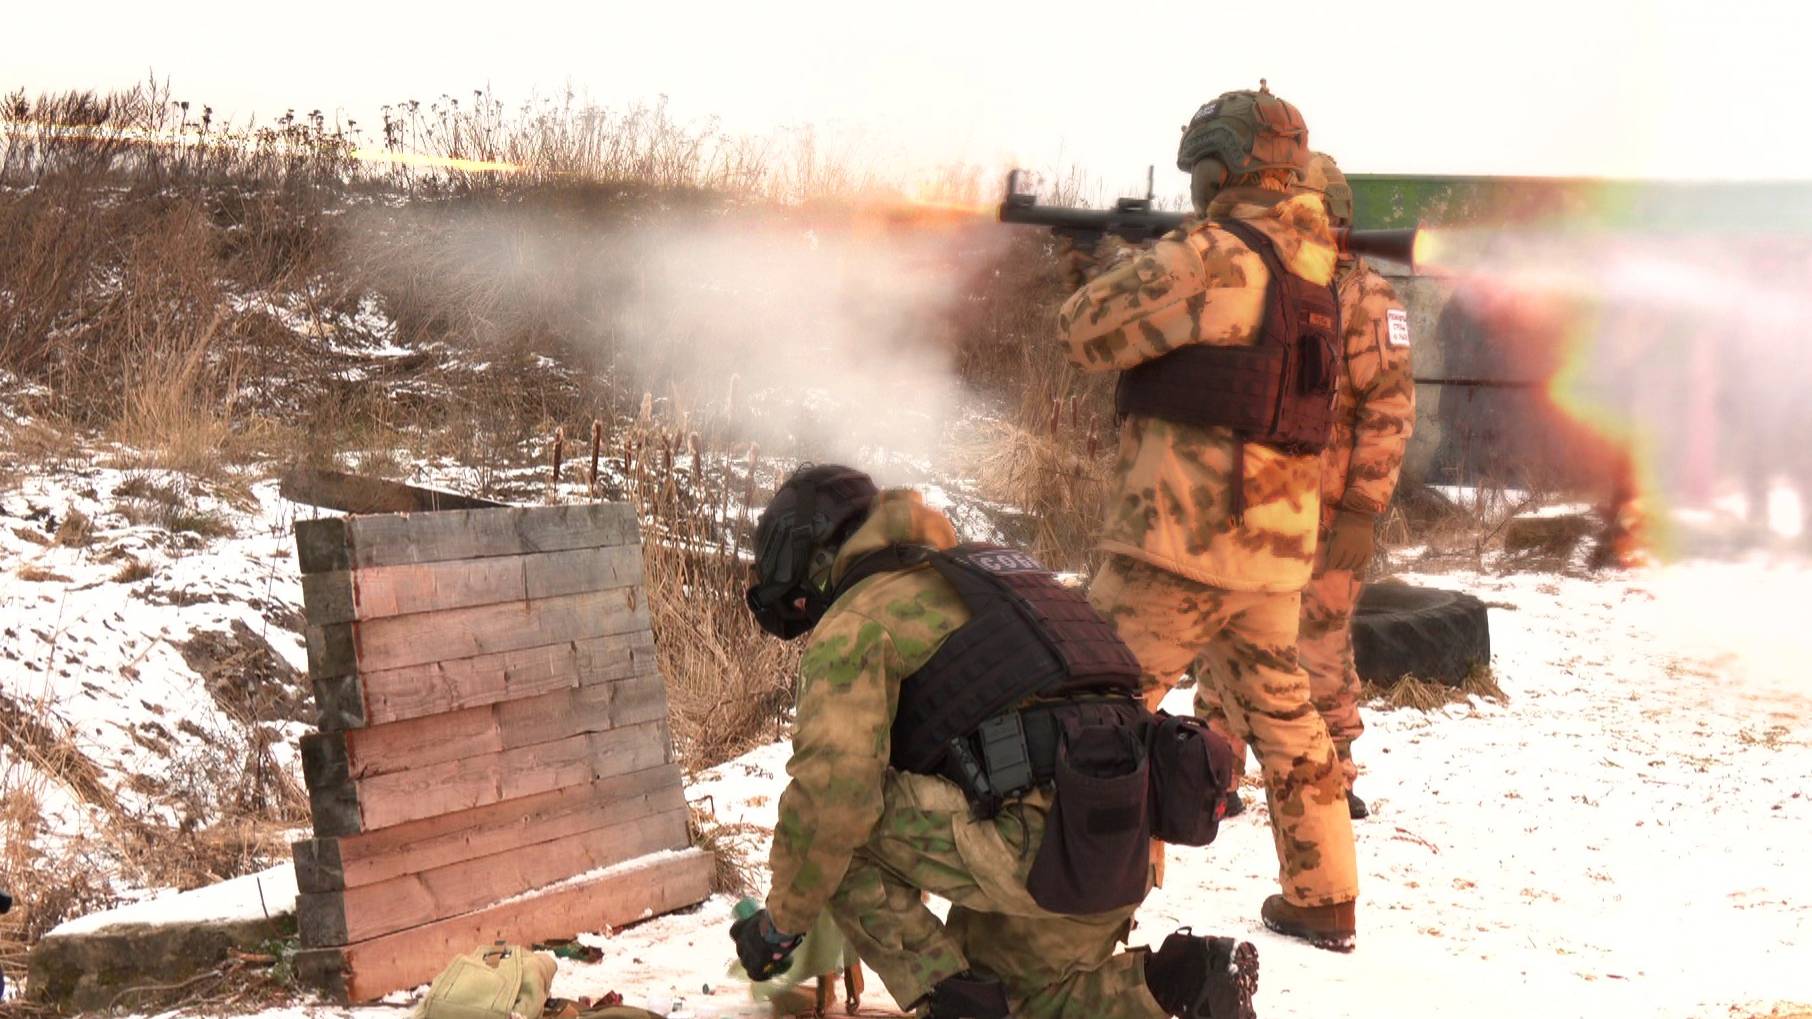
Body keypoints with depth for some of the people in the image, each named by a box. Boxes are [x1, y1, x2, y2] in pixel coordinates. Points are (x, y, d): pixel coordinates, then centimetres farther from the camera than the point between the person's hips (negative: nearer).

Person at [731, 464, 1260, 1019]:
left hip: (1038, 843, -9)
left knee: (832, 829, 3)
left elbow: (833, 791, -11)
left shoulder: (853, 617, 2)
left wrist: (780, 924, 3)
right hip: (1128, 845, 9)